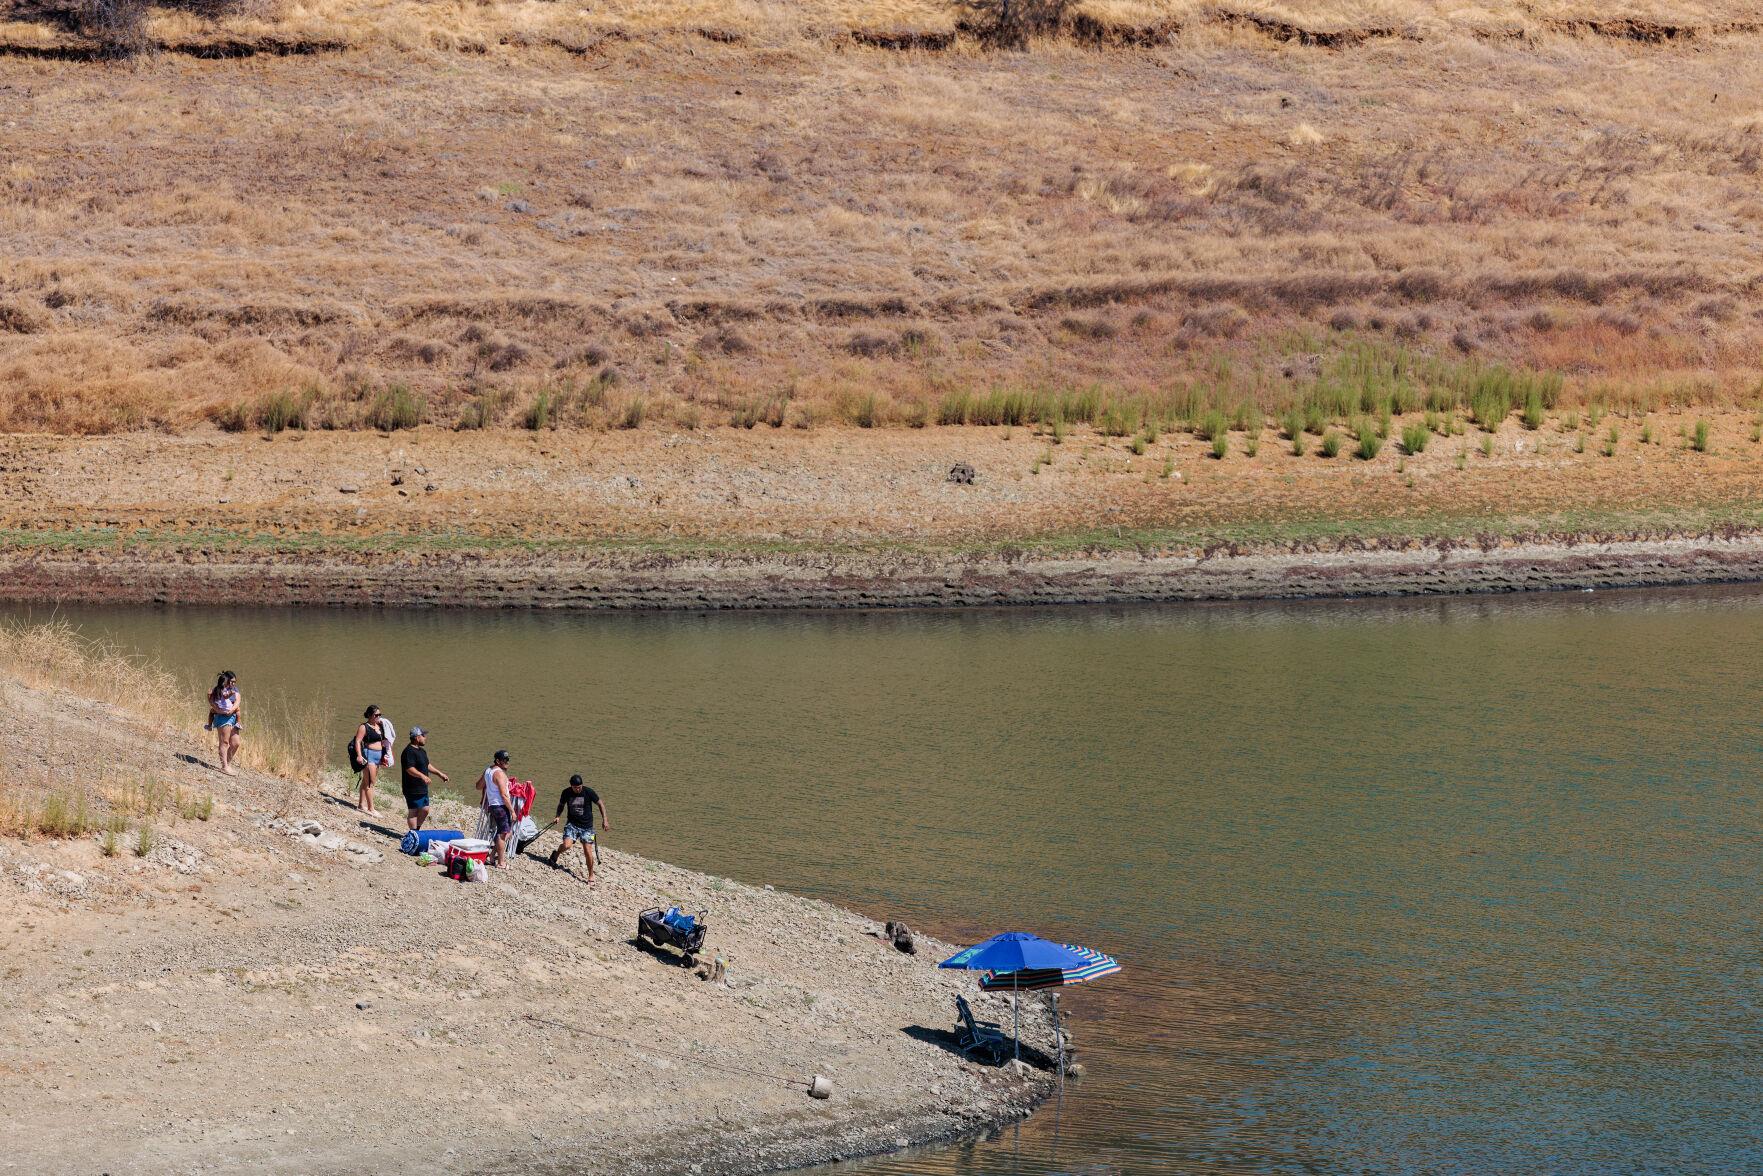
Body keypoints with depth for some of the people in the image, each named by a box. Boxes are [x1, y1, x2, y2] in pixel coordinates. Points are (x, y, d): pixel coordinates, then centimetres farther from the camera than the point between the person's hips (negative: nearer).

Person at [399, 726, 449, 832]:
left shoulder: (421, 751, 16)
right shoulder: (409, 752, -17)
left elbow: (427, 766, 28)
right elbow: (409, 769, -28)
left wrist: (439, 773, 28)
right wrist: (422, 776, -39)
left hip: (423, 788, 10)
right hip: (413, 790, -10)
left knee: (425, 810, 13)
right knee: (413, 812, -2)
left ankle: (416, 830, 27)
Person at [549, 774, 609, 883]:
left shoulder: (589, 792, -11)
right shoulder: (566, 793, -5)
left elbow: (600, 804, 1)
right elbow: (561, 805, 15)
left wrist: (604, 820, -5)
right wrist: (557, 816, -2)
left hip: (586, 826, -1)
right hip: (572, 824, 1)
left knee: (588, 850, -7)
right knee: (566, 845, -22)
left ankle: (591, 875, 11)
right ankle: (556, 853, 13)